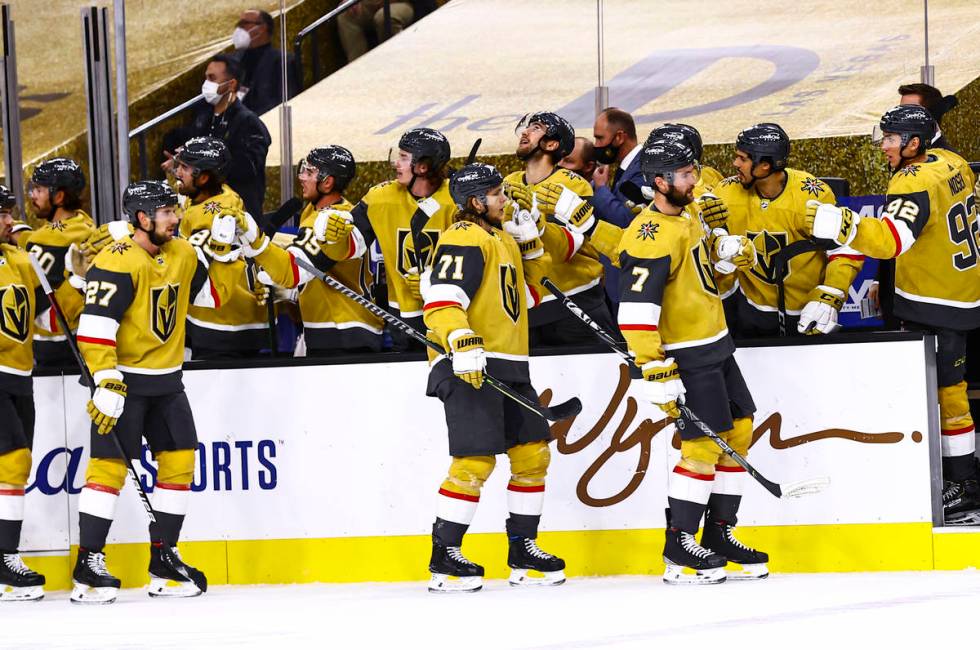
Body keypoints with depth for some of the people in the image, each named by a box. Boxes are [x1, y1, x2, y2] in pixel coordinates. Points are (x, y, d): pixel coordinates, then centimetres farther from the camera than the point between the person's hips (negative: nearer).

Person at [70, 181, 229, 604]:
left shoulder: (183, 255, 7)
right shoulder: (117, 262, -18)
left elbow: (214, 295, 20)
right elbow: (94, 325, -23)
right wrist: (107, 384, -28)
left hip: (165, 381, 8)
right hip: (123, 379, -8)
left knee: (179, 460, 6)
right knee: (109, 465, -10)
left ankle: (163, 559, 15)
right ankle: (88, 565, -5)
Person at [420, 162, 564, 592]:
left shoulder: (502, 236, 19)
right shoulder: (465, 240, -11)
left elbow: (527, 291, 29)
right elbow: (441, 301, -22)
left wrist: (531, 246, 15)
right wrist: (462, 345, -35)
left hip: (508, 366, 10)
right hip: (471, 367, -10)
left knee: (532, 453, 9)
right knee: (475, 459, -13)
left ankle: (523, 553, 17)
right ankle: (443, 558, -6)